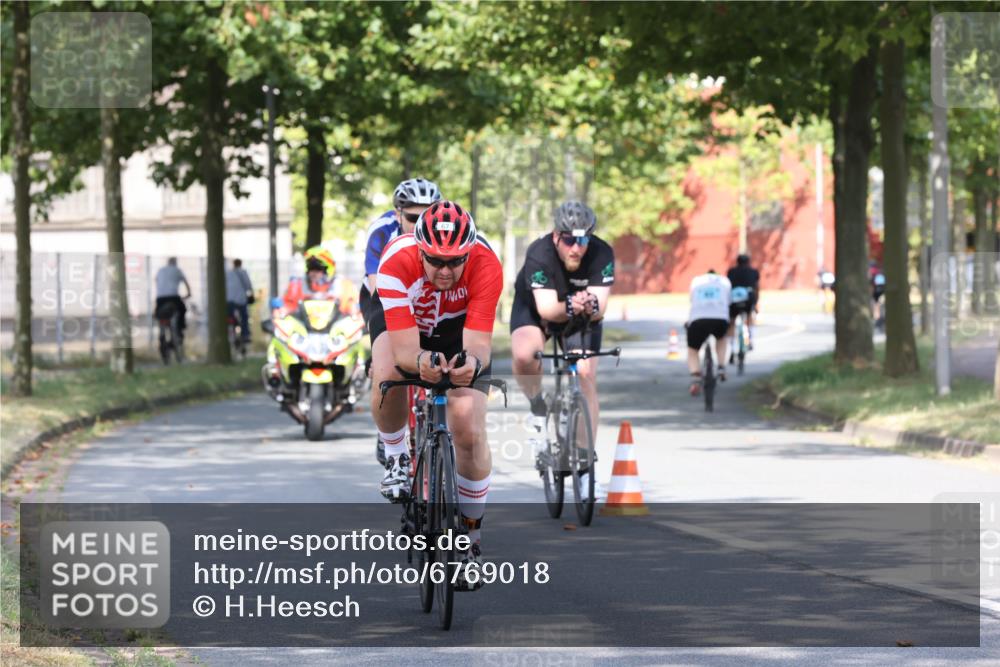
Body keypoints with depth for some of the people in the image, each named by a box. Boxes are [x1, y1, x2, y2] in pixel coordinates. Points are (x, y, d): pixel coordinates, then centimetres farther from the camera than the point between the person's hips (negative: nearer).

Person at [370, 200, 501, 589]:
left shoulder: (486, 265, -37)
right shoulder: (397, 262, -39)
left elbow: (479, 345, -40)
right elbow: (404, 349, -42)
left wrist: (473, 362, -63)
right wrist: (421, 362, -65)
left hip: (459, 324, 1)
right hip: (400, 318, 0)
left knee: (469, 431, -13)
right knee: (387, 378, -35)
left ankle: (471, 540, 7)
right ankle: (397, 458, -3)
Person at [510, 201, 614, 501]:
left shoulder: (601, 254, -30)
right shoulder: (539, 254, -35)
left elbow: (601, 307, -35)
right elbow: (546, 308, -40)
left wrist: (592, 306, -59)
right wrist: (567, 307, -61)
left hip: (582, 317, 2)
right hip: (533, 308, -2)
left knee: (586, 375, -13)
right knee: (524, 355, -32)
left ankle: (586, 466, -5)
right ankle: (538, 412, -2)